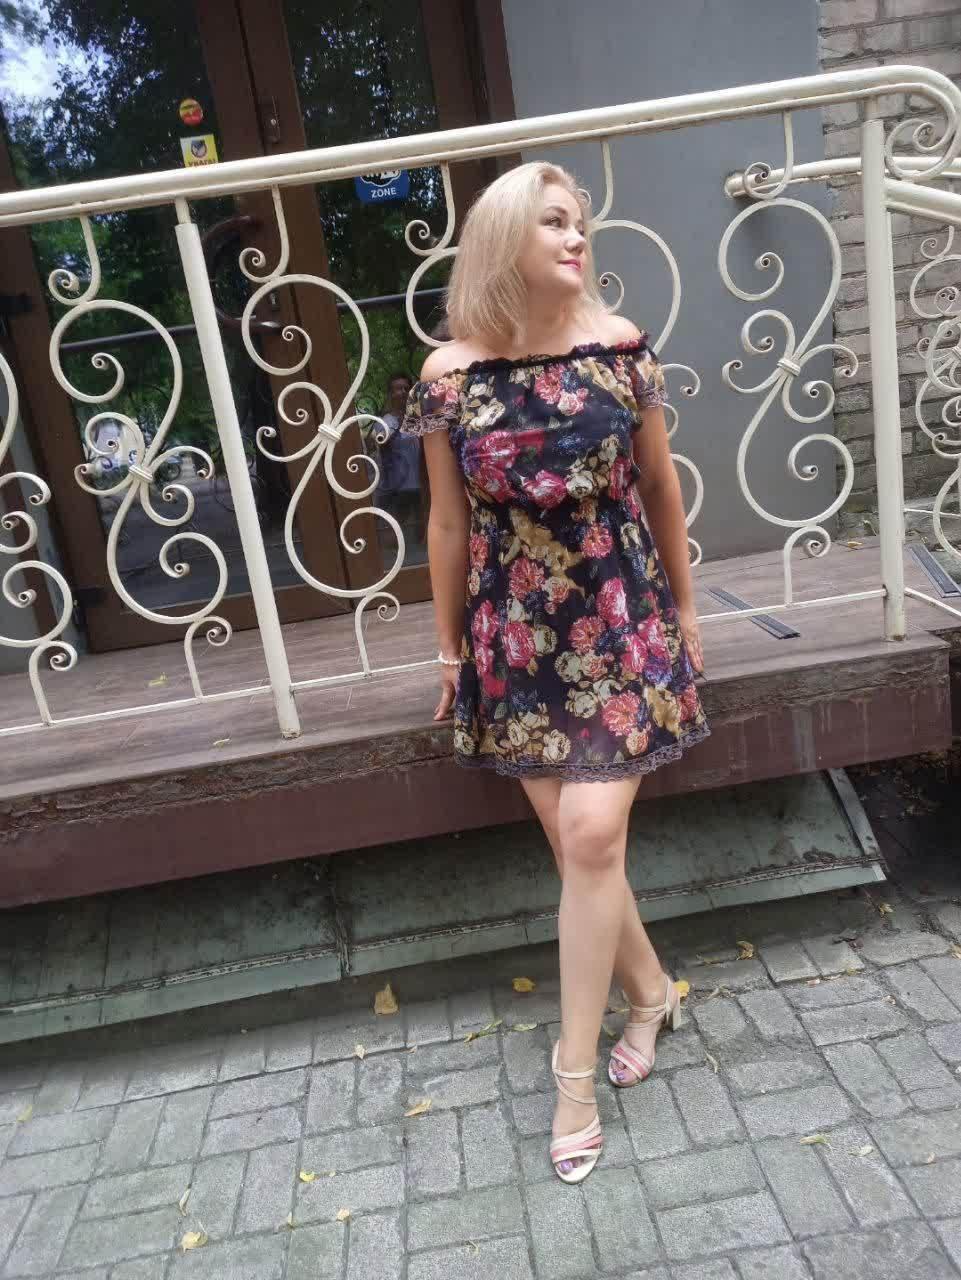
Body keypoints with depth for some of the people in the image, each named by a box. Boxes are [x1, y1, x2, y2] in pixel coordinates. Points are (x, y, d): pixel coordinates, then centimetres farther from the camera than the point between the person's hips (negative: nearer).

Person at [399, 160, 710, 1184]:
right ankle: (651, 990, 37)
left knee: (591, 837, -7)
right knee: (576, 843, 8)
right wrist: (450, 645, 9)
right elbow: (450, 524, 3)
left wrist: (684, 609, 12)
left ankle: (575, 1071, 12)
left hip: (619, 627, 0)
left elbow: (662, 489, 6)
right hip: (516, 639, 1)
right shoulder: (450, 376, -6)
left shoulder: (618, 347, -4)